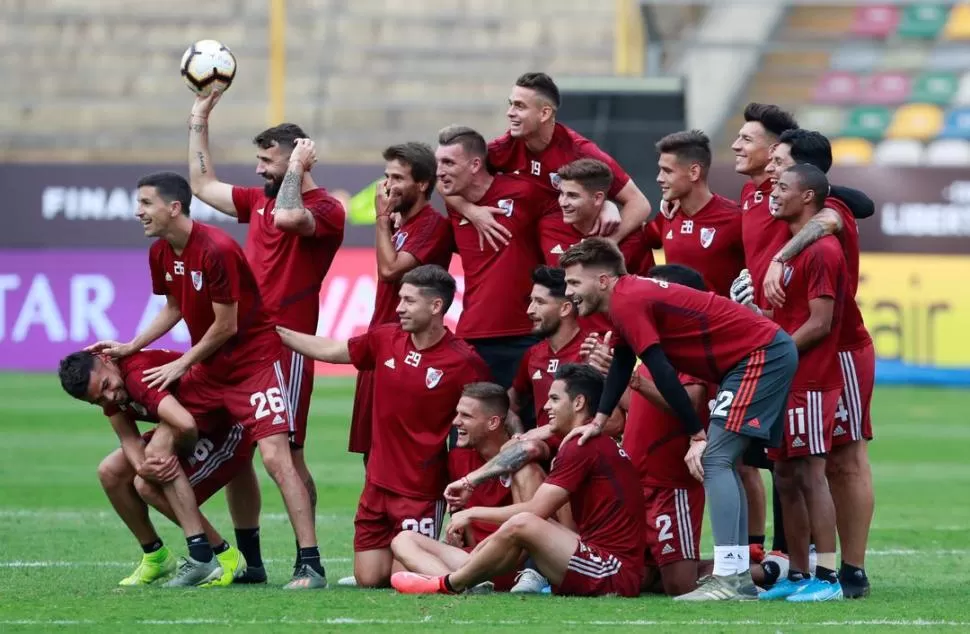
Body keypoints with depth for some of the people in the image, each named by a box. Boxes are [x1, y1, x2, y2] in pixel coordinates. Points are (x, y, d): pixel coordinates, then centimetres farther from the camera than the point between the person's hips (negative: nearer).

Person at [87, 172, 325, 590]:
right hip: (208, 368, 9)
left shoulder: (217, 250, -23)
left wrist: (183, 364, -8)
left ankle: (310, 565, -19)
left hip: (254, 360, -9)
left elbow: (225, 325, -18)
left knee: (275, 458, -18)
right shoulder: (160, 253, 3)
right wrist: (130, 347, 8)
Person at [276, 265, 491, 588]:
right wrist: (275, 331, 17)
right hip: (377, 485, 6)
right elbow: (330, 350, 15)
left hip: (421, 491, -6)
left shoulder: (464, 362, -16)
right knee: (368, 578, 5)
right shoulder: (385, 340, 1)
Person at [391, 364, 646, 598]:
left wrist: (473, 513, -1)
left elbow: (537, 510, -13)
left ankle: (448, 585, -7)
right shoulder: (602, 446, 22)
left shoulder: (582, 447, -10)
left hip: (615, 575, -11)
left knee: (522, 525, -24)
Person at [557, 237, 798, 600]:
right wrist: (599, 422, 23)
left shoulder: (628, 302, -17)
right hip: (773, 351, 10)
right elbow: (622, 362, 25)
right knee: (722, 462, 14)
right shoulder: (628, 296, 14)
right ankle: (740, 578, 15)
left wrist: (698, 436, -17)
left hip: (761, 355, -10)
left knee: (715, 459, -15)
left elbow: (663, 375, -19)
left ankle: (727, 580, -22)